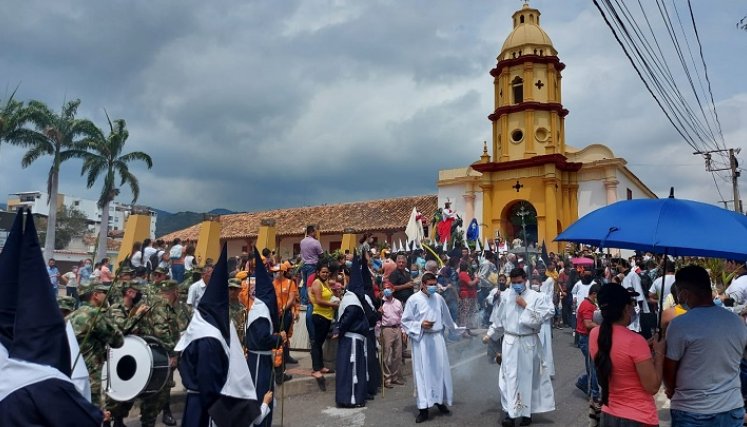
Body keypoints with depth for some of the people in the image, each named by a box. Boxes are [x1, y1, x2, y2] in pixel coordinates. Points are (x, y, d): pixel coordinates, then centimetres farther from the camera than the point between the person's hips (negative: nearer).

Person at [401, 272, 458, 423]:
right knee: (423, 372, 0)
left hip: (437, 338, 4)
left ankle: (440, 401, 28)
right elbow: (405, 321, -4)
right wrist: (420, 325, -17)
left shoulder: (439, 298, 3)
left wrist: (456, 329, 29)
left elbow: (446, 317, 20)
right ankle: (423, 408, 6)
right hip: (421, 339, -4)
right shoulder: (413, 300, -9)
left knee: (441, 370, 10)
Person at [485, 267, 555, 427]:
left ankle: (527, 411, 24)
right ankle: (510, 412, 0)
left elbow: (539, 318, -11)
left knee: (527, 376, 10)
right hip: (510, 341, 1)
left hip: (528, 342, -1)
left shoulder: (535, 297, -5)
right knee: (509, 376, -4)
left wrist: (526, 306, -15)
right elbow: (498, 317, 9)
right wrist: (489, 334, 7)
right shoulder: (506, 295, 1)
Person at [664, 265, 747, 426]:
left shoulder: (680, 324, -19)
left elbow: (668, 370, -10)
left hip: (693, 413, -5)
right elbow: (730, 365, 12)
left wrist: (672, 391, 11)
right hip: (733, 410, 5)